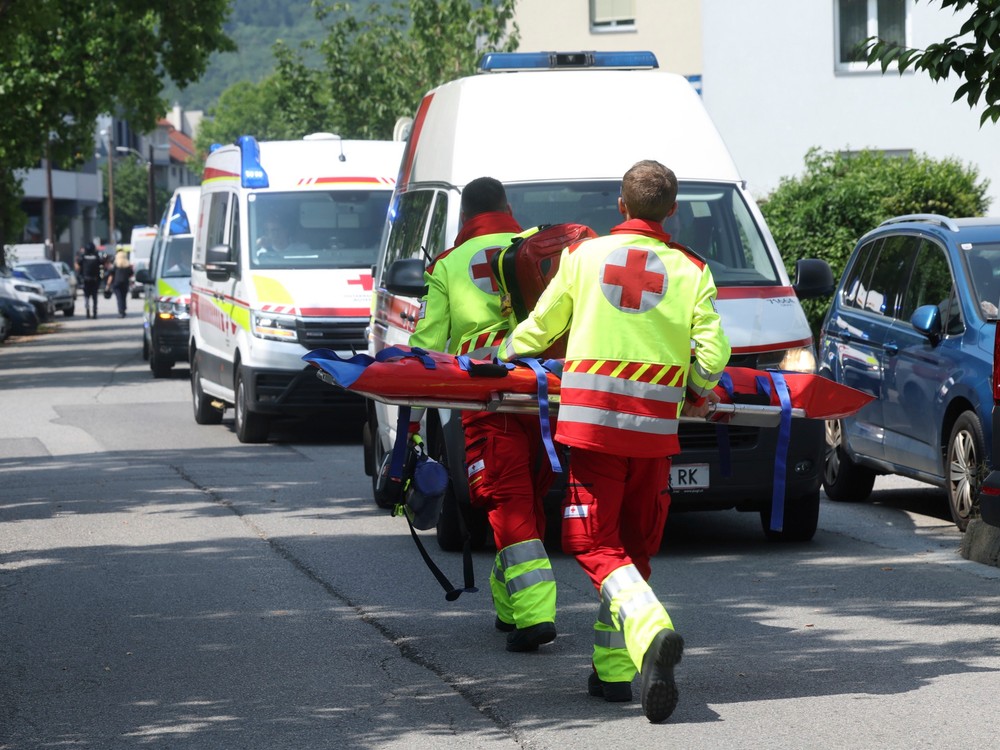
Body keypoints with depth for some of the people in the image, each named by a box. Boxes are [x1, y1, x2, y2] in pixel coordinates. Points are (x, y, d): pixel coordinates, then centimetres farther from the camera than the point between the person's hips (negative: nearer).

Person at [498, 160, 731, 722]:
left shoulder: (584, 256, 5)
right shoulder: (691, 271, 3)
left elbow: (538, 330, 14)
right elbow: (713, 354, -4)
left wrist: (501, 359, 34)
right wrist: (699, 393, 18)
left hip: (590, 420, -1)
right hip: (655, 427, 1)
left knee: (597, 545, -2)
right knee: (635, 547, 14)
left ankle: (652, 632, -28)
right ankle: (613, 670, 16)